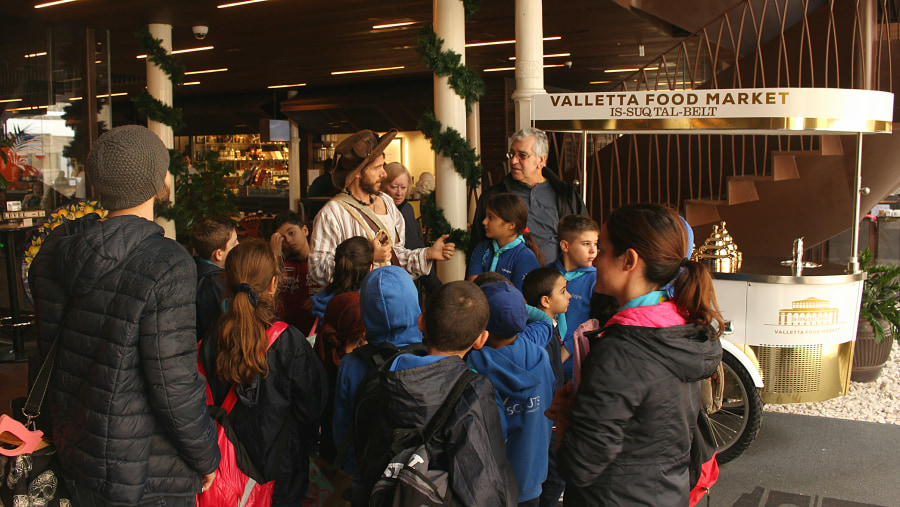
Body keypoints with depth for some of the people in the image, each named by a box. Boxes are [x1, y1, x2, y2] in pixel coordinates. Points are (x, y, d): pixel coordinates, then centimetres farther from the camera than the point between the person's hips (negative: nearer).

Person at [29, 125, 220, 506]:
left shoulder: (53, 251, -2)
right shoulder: (166, 265, -25)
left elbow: (47, 351, 8)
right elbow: (174, 386, -24)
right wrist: (206, 457, -8)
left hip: (72, 463, 7)